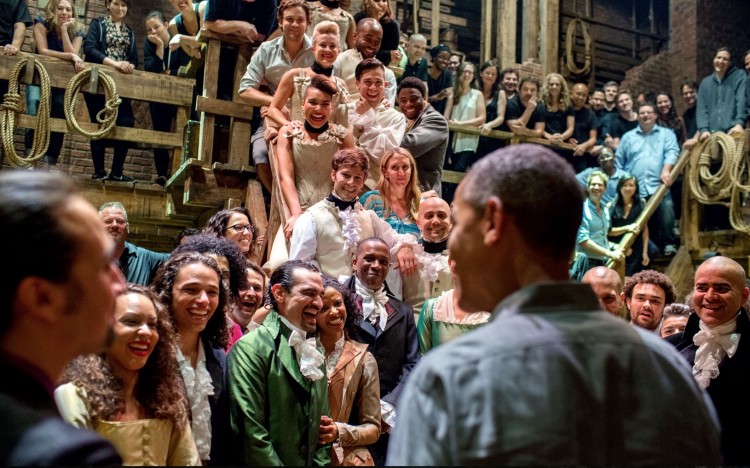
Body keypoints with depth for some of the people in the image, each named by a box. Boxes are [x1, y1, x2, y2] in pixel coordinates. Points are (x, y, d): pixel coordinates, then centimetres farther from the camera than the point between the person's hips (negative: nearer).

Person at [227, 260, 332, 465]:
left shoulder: (315, 351, 8)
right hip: (270, 462, -6)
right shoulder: (250, 349, -15)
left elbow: (321, 423, 10)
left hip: (312, 462, 7)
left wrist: (322, 462, -3)